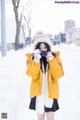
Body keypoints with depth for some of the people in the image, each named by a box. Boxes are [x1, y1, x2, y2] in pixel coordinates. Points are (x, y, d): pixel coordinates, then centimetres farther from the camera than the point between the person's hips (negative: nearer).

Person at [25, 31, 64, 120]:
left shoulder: (55, 57, -1)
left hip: (51, 93, 0)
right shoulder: (32, 58, -3)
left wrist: (51, 60, -20)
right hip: (38, 93, 0)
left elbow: (58, 74, -13)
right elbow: (33, 75, -16)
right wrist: (36, 60, -26)